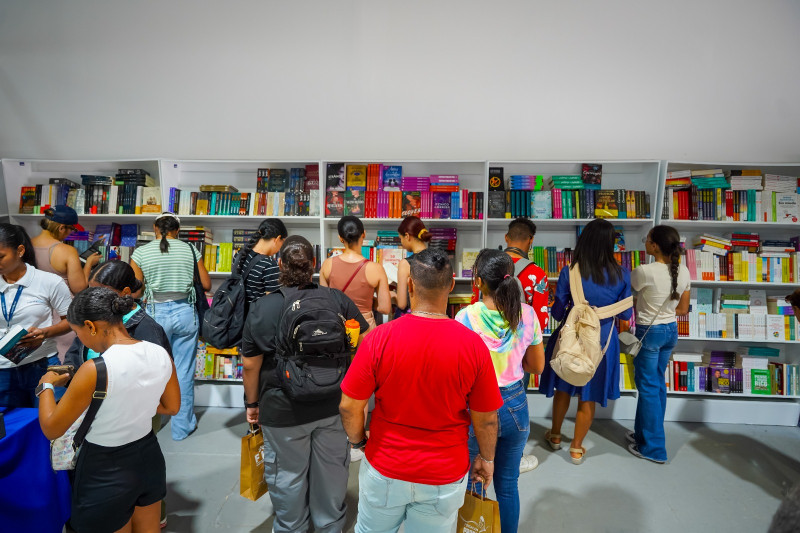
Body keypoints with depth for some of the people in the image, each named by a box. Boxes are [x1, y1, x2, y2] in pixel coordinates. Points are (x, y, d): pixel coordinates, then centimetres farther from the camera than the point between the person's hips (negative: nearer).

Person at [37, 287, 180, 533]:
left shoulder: (94, 370, -28)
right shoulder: (162, 355, -11)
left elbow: (51, 428, -13)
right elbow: (171, 407, 4)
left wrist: (46, 385, 2)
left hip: (106, 471, -5)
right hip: (150, 458, 5)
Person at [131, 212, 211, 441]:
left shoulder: (141, 252, -2)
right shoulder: (191, 250, 0)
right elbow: (206, 285, 4)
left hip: (155, 313, 0)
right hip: (185, 312, 0)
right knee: (184, 372, 8)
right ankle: (182, 427, 19)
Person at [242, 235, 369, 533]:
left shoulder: (261, 308, -12)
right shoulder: (337, 299, -9)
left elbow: (250, 365, -7)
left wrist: (252, 403, 9)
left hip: (282, 411, -1)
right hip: (333, 407, 2)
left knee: (288, 477, 20)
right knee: (331, 473, 22)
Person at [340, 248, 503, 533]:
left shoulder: (379, 338, -21)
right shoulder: (474, 345, -19)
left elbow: (349, 406, -13)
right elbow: (486, 418, -9)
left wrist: (358, 440, 7)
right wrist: (487, 458, 10)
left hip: (385, 469, 0)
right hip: (446, 477, 1)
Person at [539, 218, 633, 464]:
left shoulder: (569, 272, -16)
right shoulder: (621, 275, -12)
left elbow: (557, 313, -9)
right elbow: (625, 314, -2)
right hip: (602, 341, 1)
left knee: (563, 389, 21)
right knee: (589, 396, 16)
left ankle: (555, 436, 40)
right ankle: (576, 448, 31)